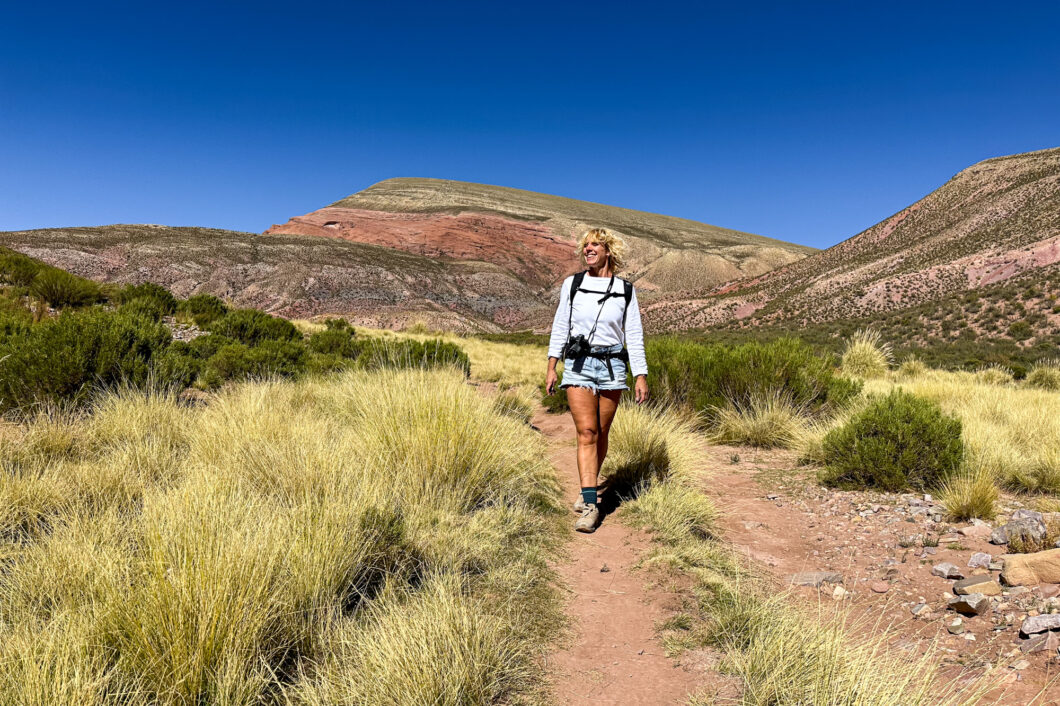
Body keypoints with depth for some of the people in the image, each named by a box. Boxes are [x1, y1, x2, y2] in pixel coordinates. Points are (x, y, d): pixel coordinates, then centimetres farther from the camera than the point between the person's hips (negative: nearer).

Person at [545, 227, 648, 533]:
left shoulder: (625, 290, 5)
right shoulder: (572, 284, 5)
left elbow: (634, 336, 5)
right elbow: (560, 327, 8)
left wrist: (641, 376, 0)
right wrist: (551, 367, 4)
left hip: (612, 366, 1)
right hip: (578, 365, -1)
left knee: (600, 434, 7)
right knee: (586, 432, -10)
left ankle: (586, 491, 27)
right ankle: (589, 505, -9)